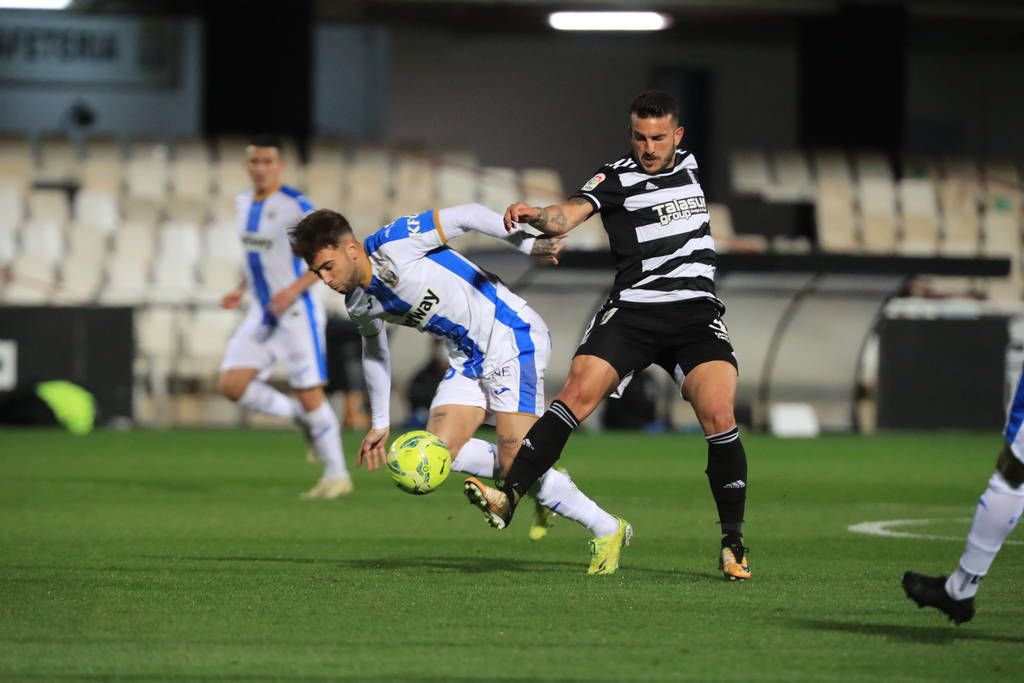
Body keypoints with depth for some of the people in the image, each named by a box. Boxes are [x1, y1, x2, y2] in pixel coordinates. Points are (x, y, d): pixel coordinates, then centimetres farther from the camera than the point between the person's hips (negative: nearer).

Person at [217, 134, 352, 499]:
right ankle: (302, 418, 14)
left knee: (308, 394, -8)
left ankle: (337, 475, 5)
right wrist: (242, 289, 11)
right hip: (262, 315, 7)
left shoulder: (296, 206, -14)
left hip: (297, 314, -7)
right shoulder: (244, 202, 9)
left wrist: (295, 288, -26)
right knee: (232, 384, -6)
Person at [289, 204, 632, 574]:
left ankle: (607, 531, 1)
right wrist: (379, 423, 27)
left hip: (511, 334, -8)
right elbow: (374, 351, 23)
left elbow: (467, 216, -18)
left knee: (516, 461, -14)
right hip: (468, 358, 8)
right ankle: (542, 483, 9)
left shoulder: (394, 243, -20)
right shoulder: (360, 305, 5)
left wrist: (527, 243, -25)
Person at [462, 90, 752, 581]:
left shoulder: (688, 165, 14)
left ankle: (733, 544, -5)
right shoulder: (616, 178, -1)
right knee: (577, 393, -22)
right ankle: (509, 496, -24)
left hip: (697, 314, 2)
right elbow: (570, 214, -20)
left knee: (719, 418, -14)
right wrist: (537, 217, -39)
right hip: (632, 312, -2)